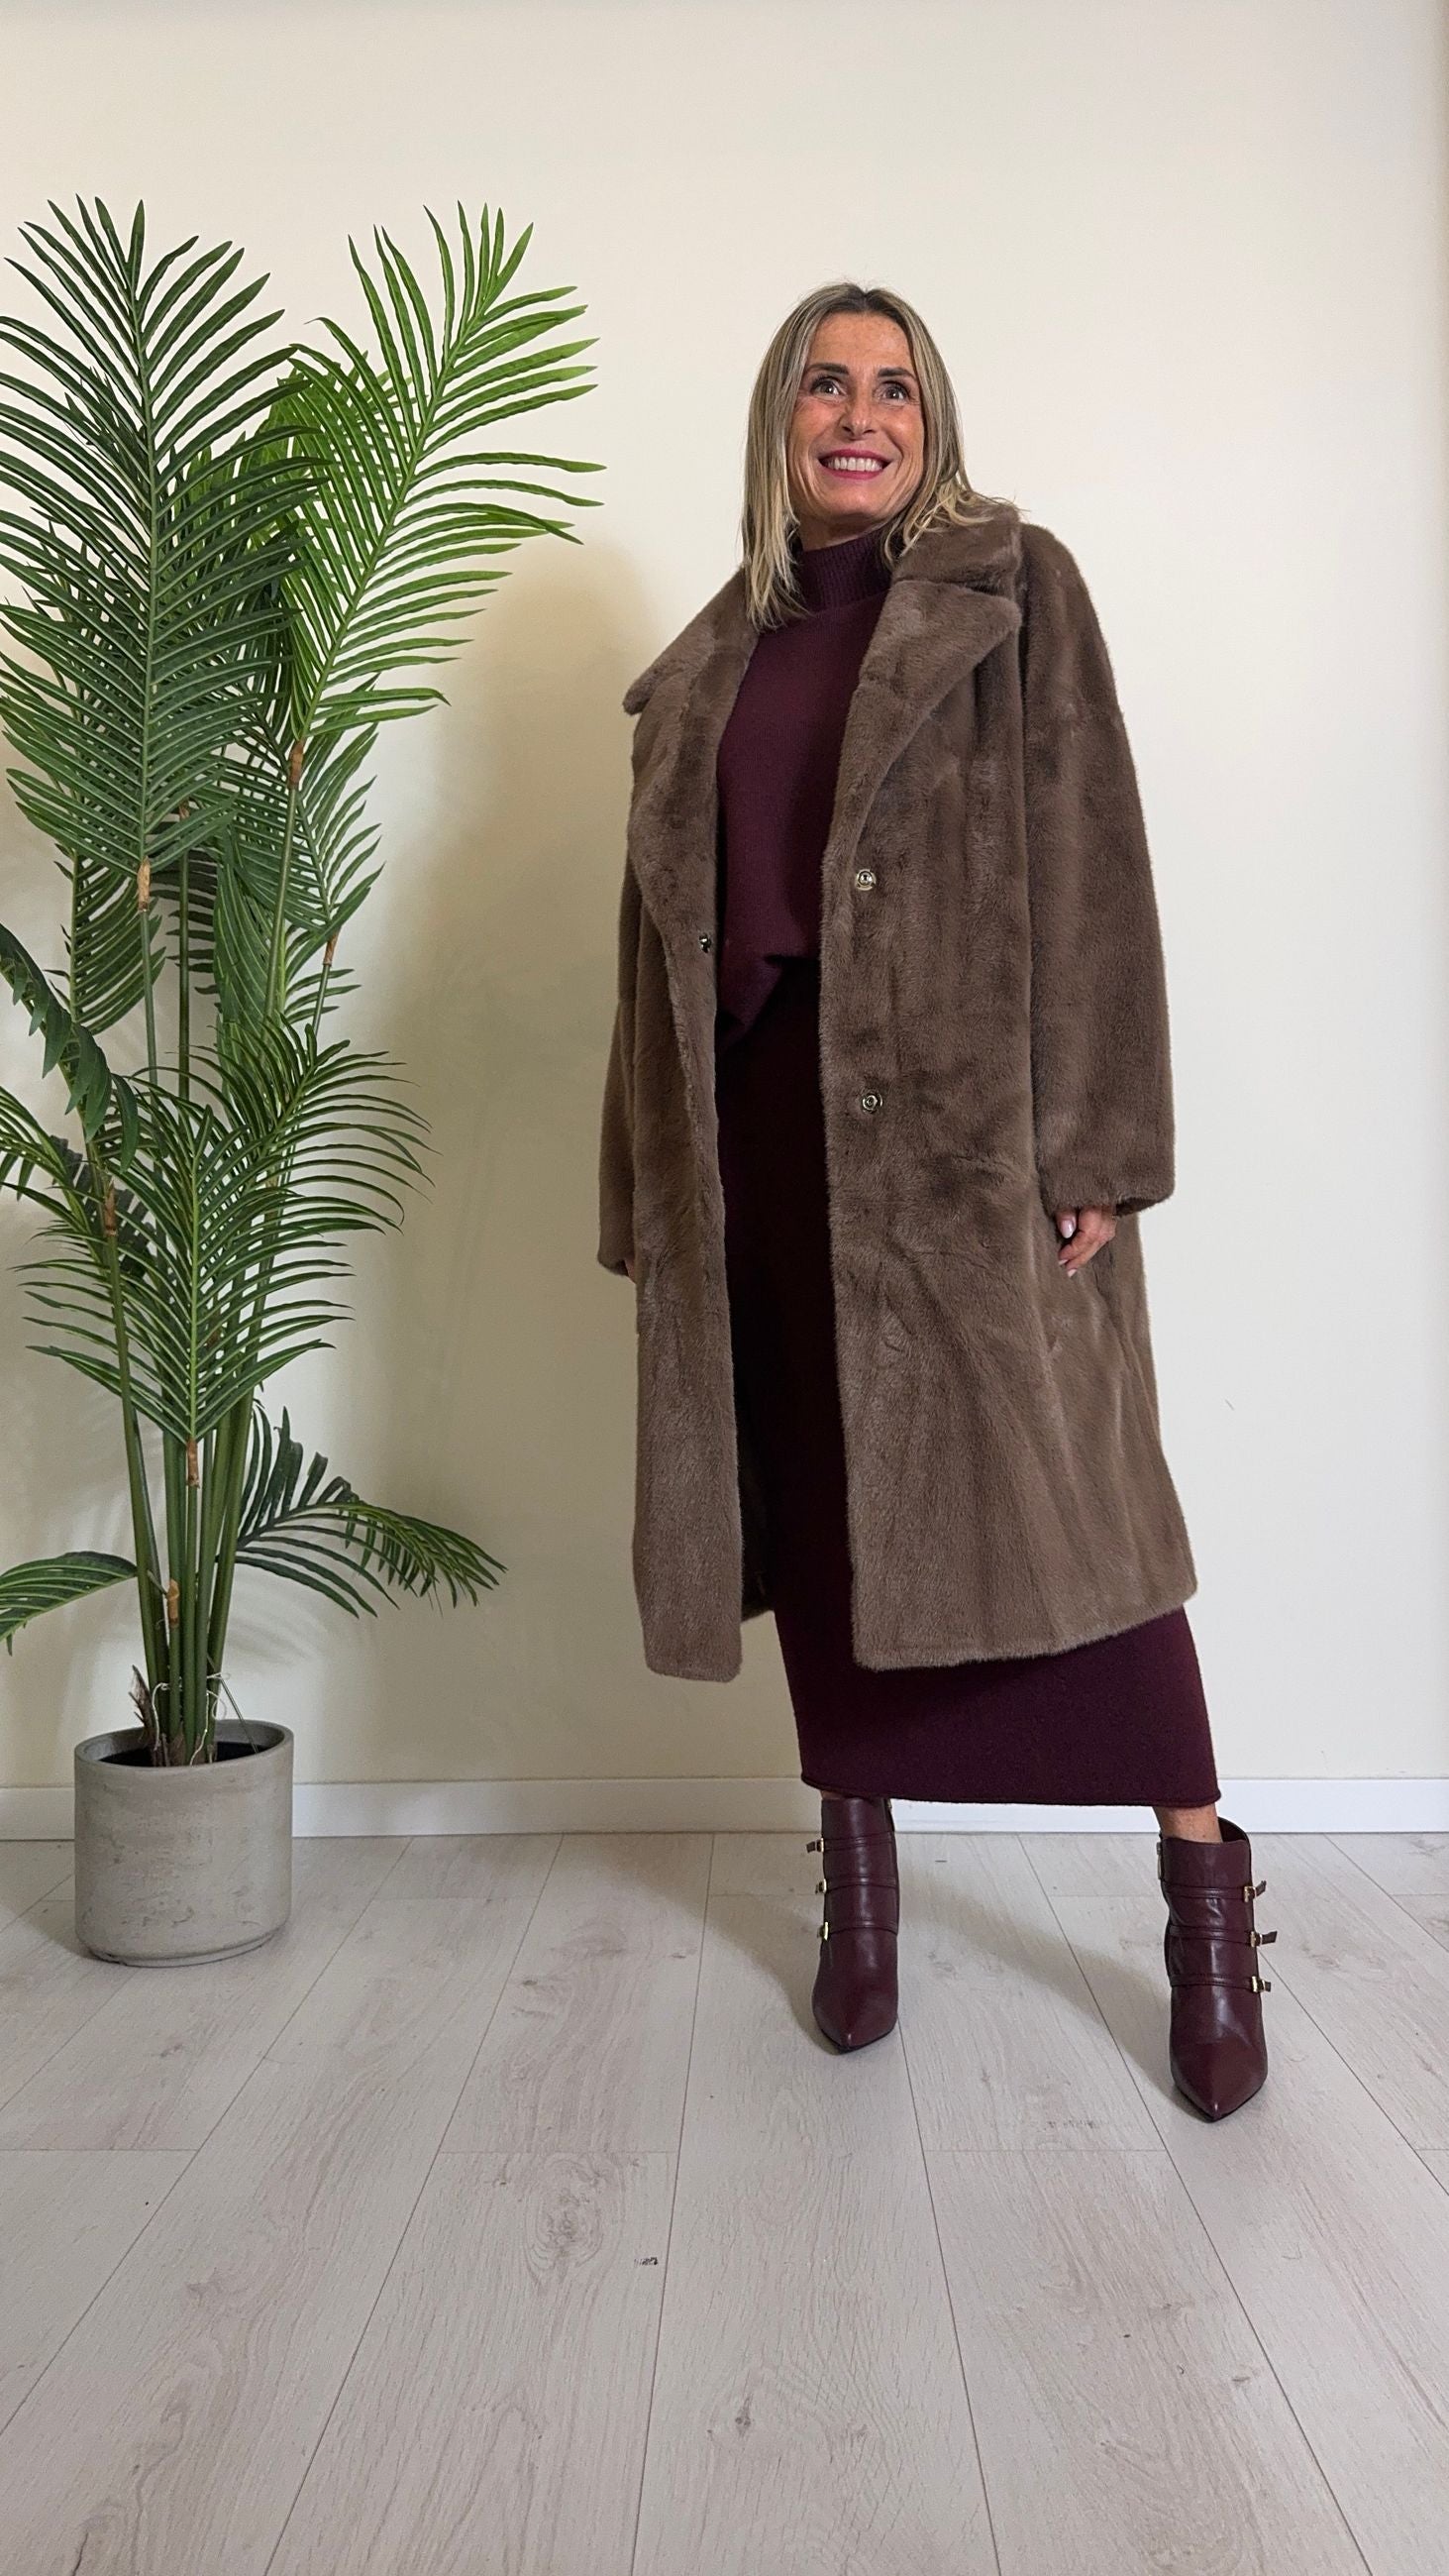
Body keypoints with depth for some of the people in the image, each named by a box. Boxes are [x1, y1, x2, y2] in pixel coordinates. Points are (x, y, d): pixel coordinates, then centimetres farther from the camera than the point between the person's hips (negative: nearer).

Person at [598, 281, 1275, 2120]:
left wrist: (1092, 1143, -13)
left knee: (1059, 1483, -5)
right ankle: (858, 1887, 22)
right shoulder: (716, 656, 18)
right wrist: (648, 1189, 9)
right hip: (773, 1125, 4)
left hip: (972, 1119, -4)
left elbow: (1089, 863, -4)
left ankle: (1206, 1900, 8)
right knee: (821, 1501, 8)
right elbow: (666, 923, 15)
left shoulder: (1012, 585, 6)